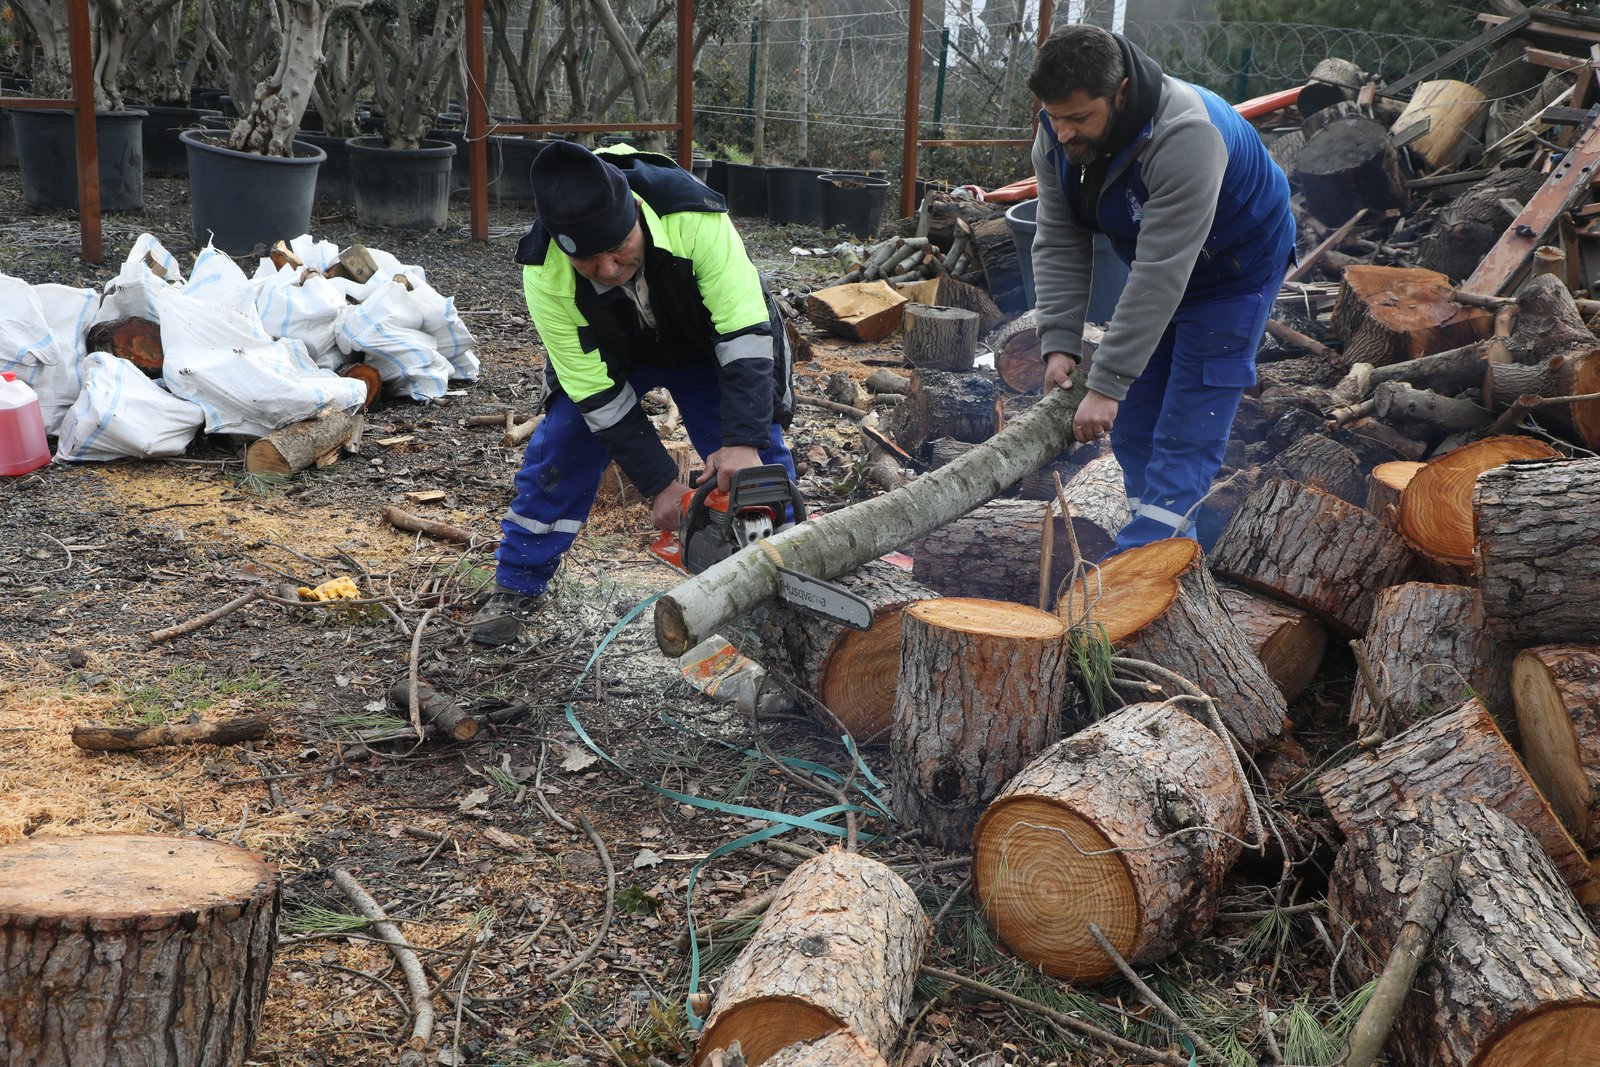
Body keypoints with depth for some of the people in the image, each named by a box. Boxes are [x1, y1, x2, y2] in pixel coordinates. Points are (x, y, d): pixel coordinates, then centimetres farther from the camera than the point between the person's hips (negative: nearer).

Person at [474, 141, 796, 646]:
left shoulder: (695, 218, -41)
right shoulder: (544, 275, -34)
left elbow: (746, 333, -38)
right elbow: (596, 392, -27)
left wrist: (744, 441, -47)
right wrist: (659, 483, -30)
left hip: (707, 348, -1)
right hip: (604, 355, 1)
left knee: (759, 467, -8)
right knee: (556, 454, -5)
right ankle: (517, 589, 14)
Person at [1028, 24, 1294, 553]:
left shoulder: (1184, 137, -39)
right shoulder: (1057, 136, -17)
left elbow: (1161, 276, -40)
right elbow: (1058, 243, -13)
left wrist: (1106, 384, -39)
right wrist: (1059, 343, -24)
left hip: (1234, 269, -7)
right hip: (1154, 262, 8)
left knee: (1186, 434, -10)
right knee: (1132, 419, 8)